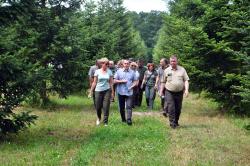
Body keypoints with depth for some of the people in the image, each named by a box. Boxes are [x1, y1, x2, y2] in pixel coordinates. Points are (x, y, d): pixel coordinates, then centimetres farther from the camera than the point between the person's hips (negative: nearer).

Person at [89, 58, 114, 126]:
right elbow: (94, 82, 3)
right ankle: (99, 118, 36)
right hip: (98, 91, 0)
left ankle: (105, 122, 6)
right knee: (98, 107, 6)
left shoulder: (109, 72, 3)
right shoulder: (97, 71, 0)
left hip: (107, 91, 0)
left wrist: (112, 92, 3)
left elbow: (111, 83, 6)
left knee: (106, 107, -3)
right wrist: (91, 91, 3)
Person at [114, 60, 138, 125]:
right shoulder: (119, 71, 3)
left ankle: (129, 120, -10)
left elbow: (135, 81, 8)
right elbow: (115, 81, 2)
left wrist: (132, 86, -10)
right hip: (121, 92, 1)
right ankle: (123, 119, 24)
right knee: (121, 107, 9)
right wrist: (121, 81, -13)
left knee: (129, 106, -9)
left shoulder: (132, 72, 5)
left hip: (129, 92, -1)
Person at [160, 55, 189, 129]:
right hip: (169, 92, -1)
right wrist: (161, 91, 9)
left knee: (178, 109, 8)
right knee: (171, 108, -11)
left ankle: (176, 122, 23)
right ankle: (172, 123, -8)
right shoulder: (166, 70, 5)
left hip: (179, 92, 1)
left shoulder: (182, 70, 4)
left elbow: (186, 80, 1)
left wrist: (186, 89, -12)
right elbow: (163, 82, 11)